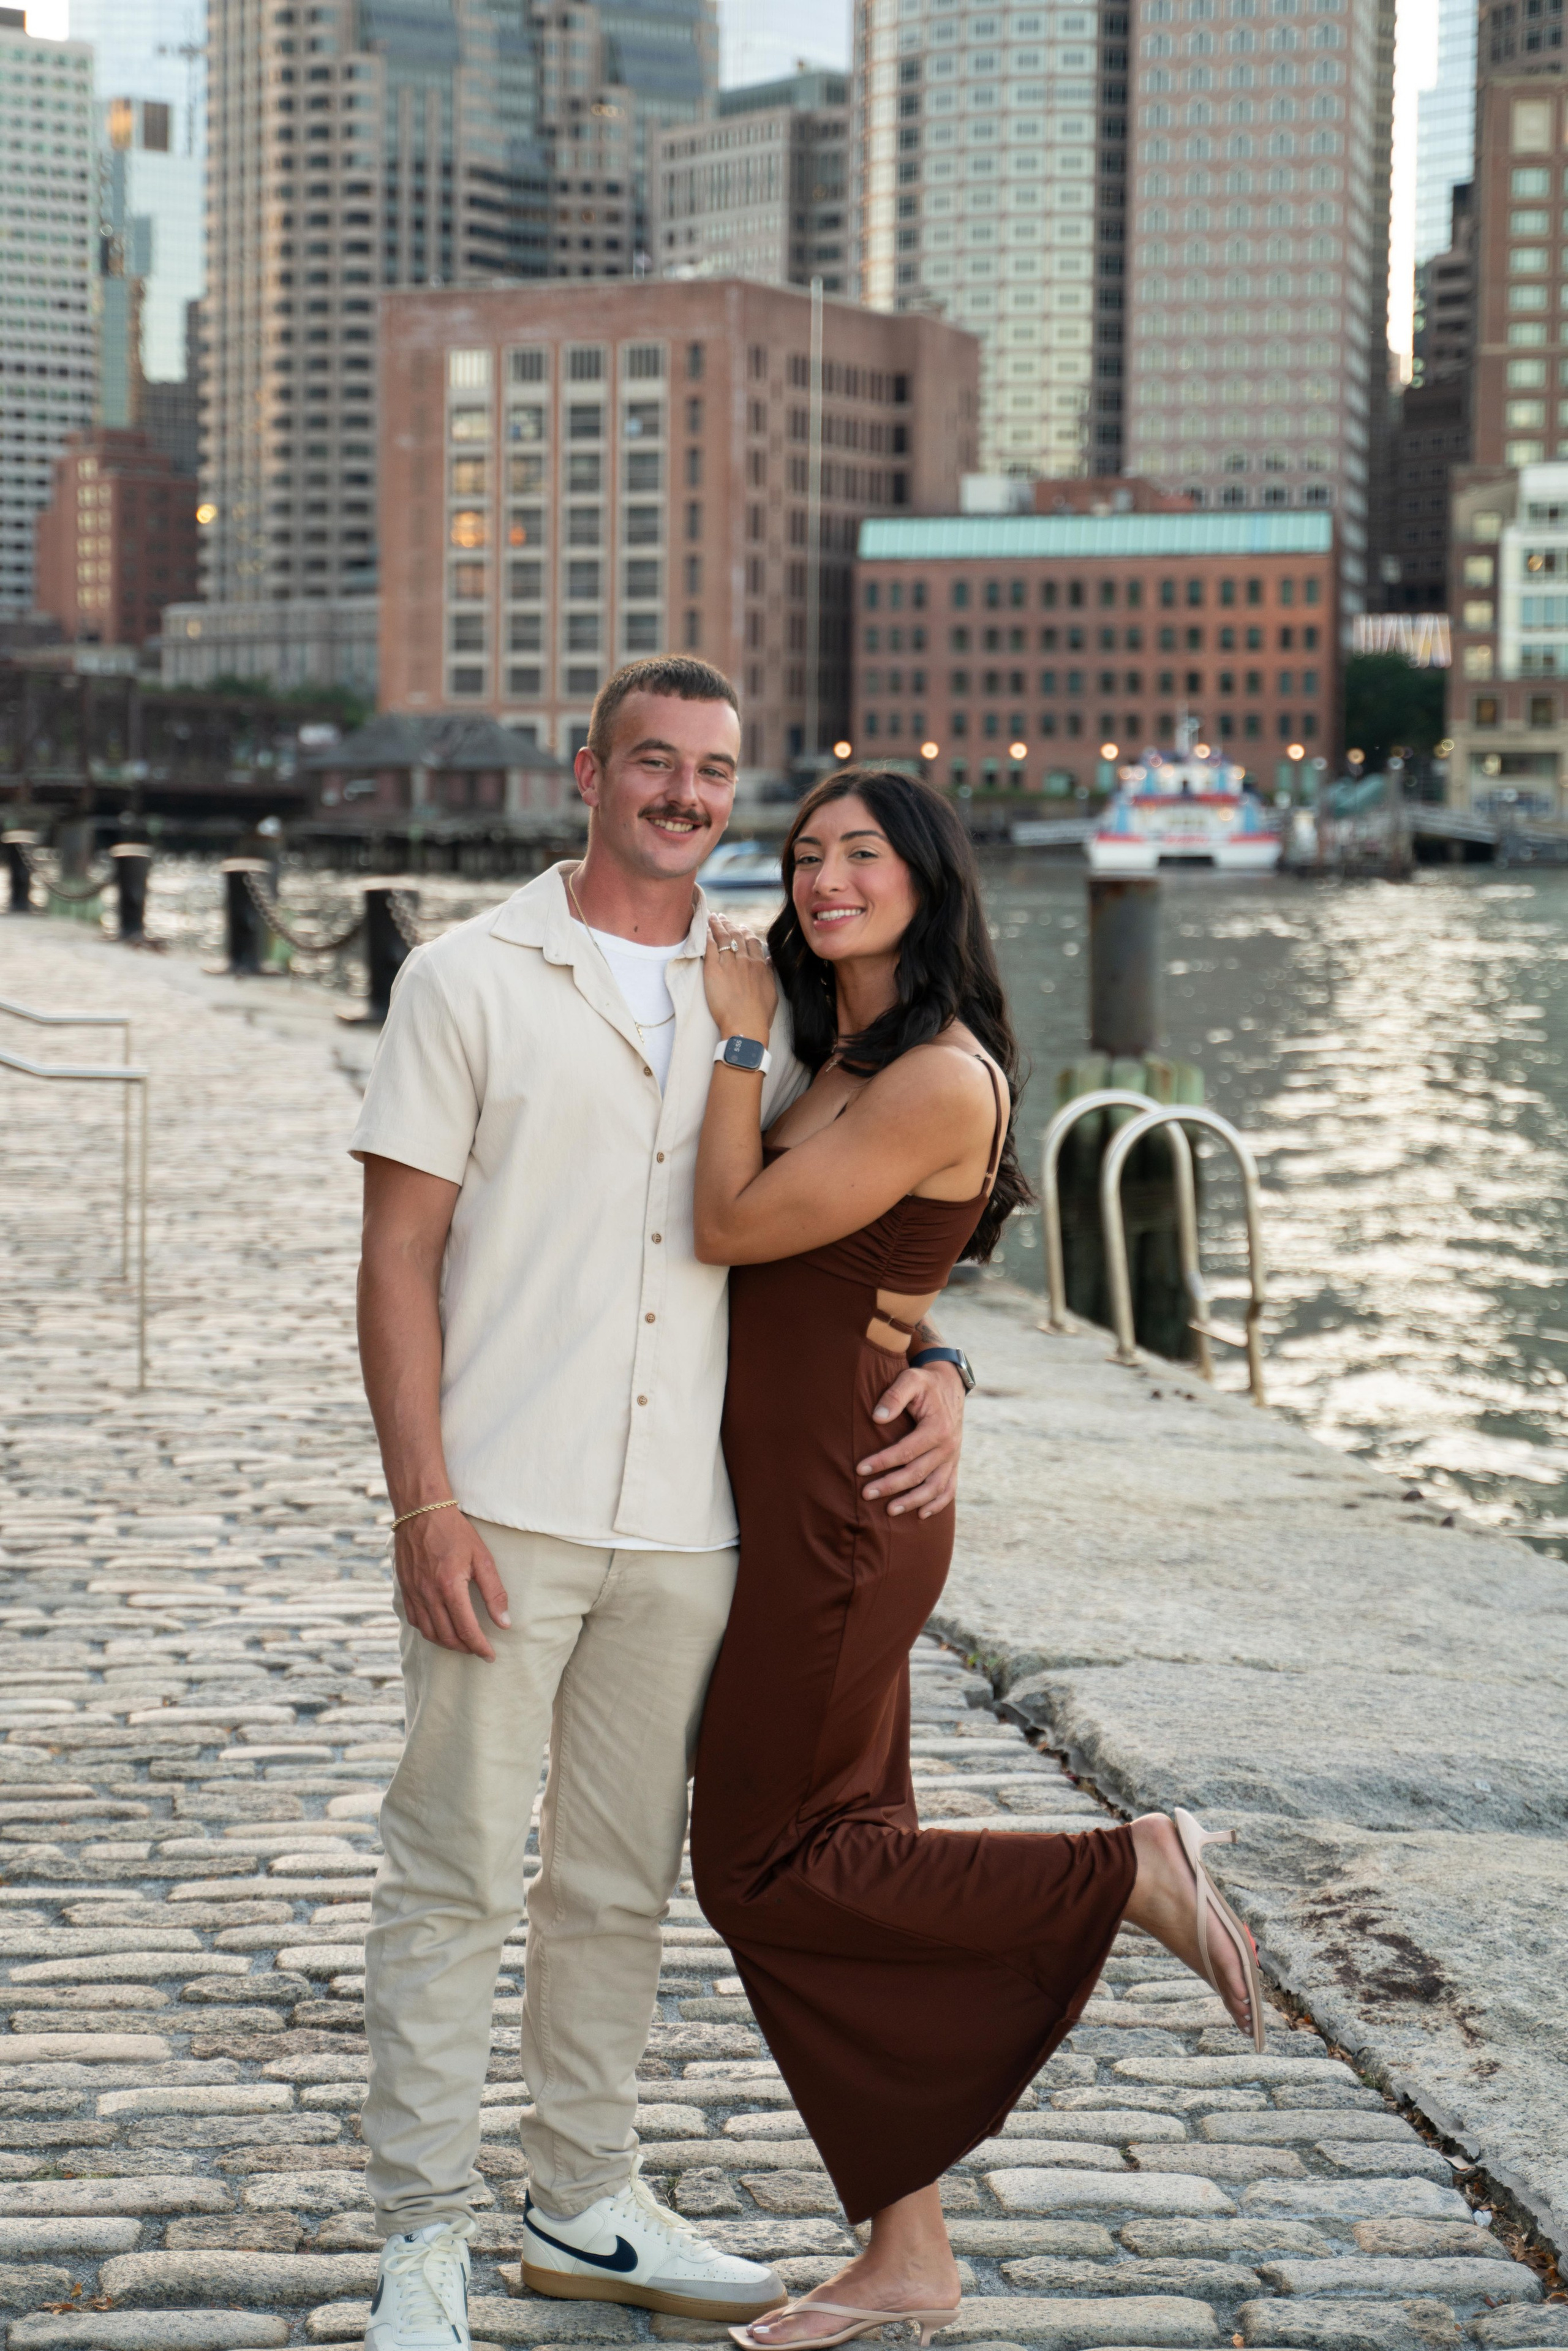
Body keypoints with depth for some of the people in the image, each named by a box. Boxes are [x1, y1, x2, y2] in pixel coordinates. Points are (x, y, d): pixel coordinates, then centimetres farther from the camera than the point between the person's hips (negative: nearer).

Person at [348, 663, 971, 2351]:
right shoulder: (472, 979, -1)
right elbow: (398, 1257, -4)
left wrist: (926, 1367, -2)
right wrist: (422, 1502, -13)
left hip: (686, 1518, 4)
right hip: (505, 1509, -4)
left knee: (620, 1880, 13)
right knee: (455, 1872, -2)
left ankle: (584, 2207, 26)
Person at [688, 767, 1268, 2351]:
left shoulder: (941, 1079, -18)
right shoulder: (835, 1063, 11)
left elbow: (730, 1226, -17)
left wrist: (738, 1036, -10)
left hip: (838, 1512, -9)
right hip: (789, 1500, 9)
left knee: (766, 1873, 1)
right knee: (843, 1857, 11)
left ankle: (1134, 1875, 4)